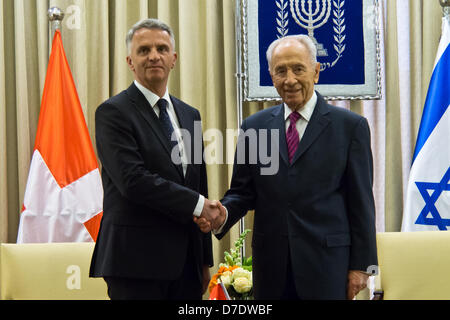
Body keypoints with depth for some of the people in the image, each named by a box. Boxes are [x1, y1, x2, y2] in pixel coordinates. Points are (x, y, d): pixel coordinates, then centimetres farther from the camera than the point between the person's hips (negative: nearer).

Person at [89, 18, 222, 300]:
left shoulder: (189, 115, 15)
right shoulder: (113, 112, -6)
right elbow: (133, 180, -18)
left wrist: (205, 259, 16)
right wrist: (197, 205, -13)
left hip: (186, 260, 6)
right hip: (137, 260, -6)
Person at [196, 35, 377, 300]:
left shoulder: (350, 126, -1)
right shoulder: (254, 126, 8)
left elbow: (361, 201, -1)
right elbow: (243, 191, 9)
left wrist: (362, 265, -4)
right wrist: (223, 213, -13)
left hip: (327, 261, -3)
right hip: (271, 263, 3)